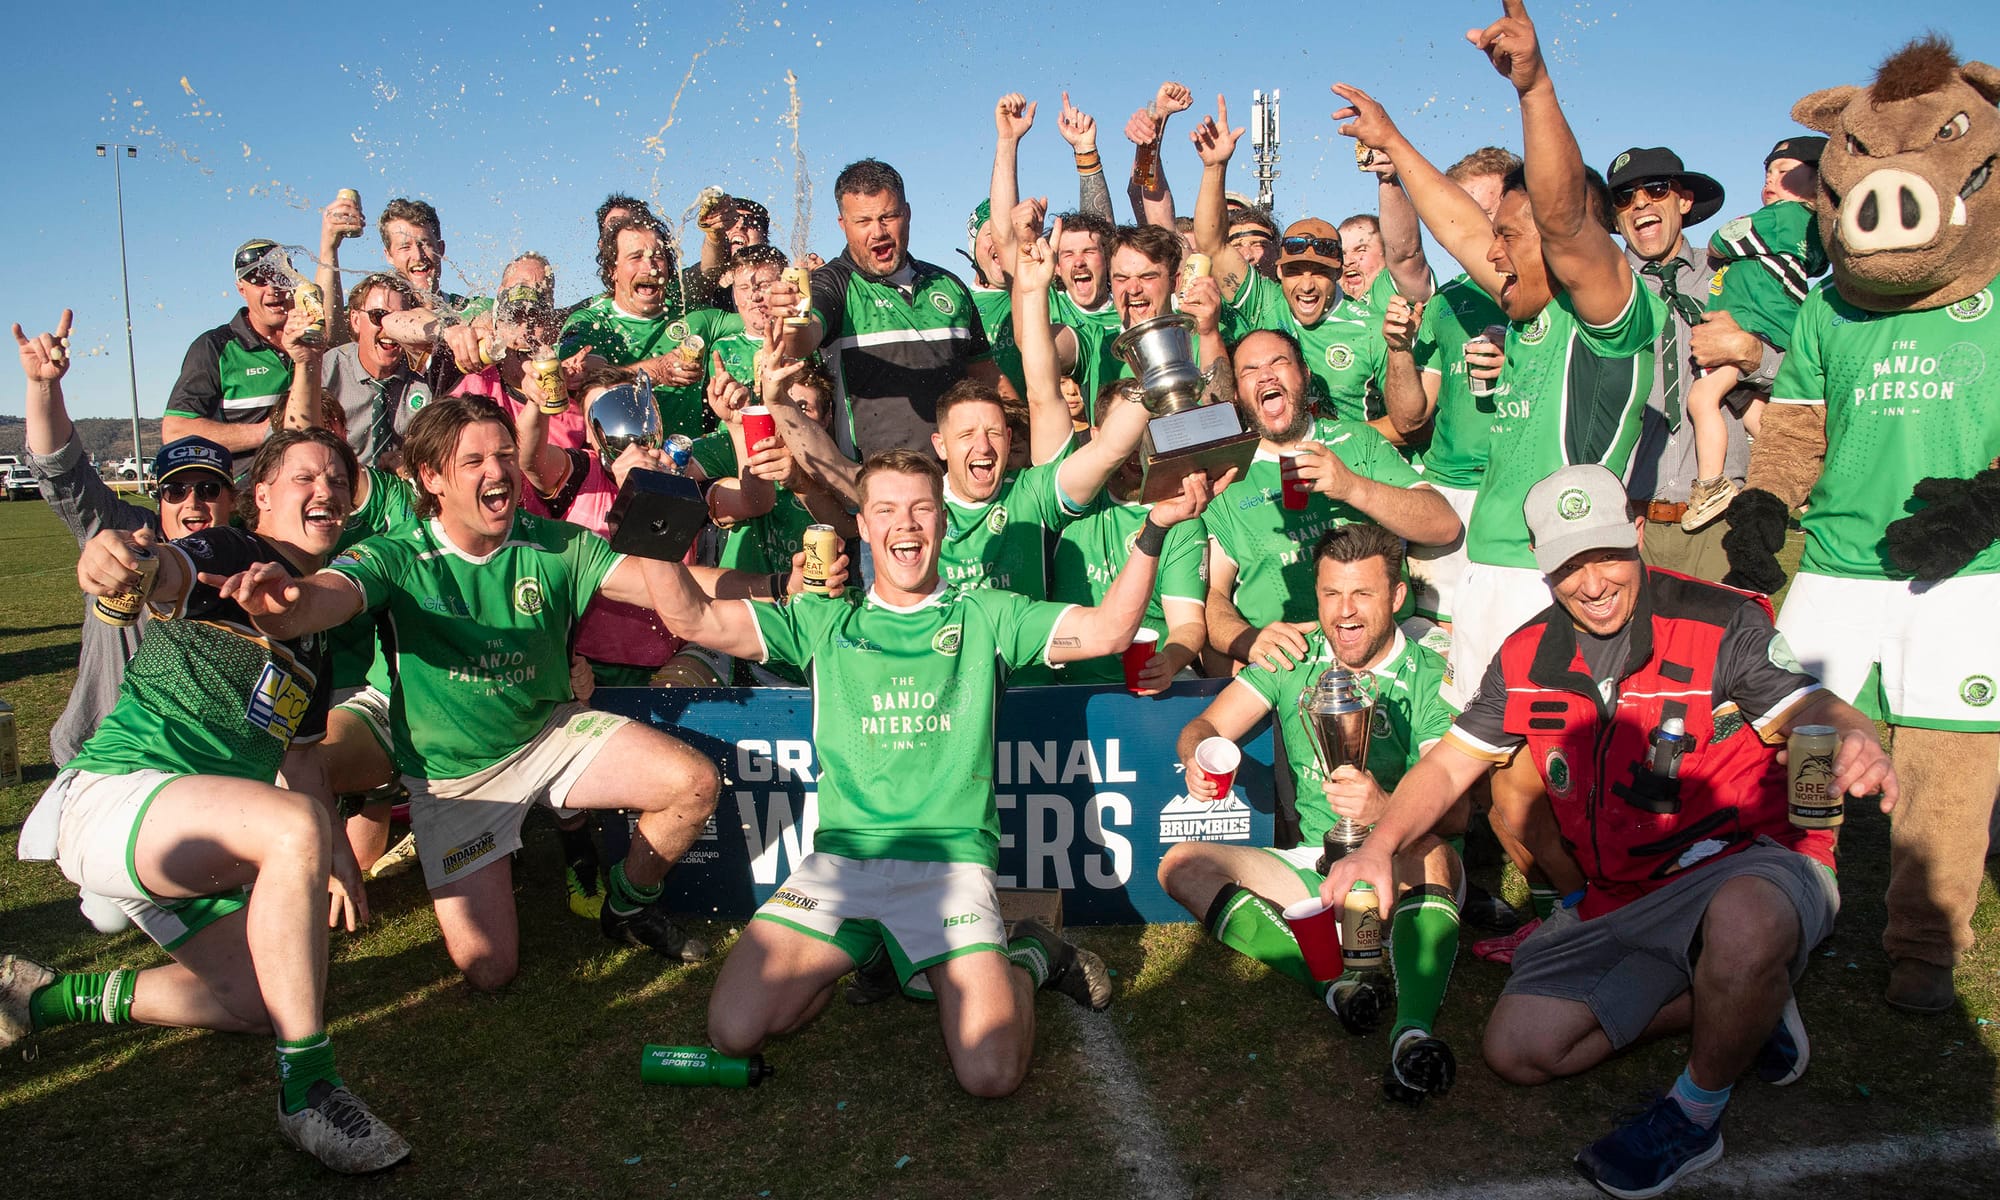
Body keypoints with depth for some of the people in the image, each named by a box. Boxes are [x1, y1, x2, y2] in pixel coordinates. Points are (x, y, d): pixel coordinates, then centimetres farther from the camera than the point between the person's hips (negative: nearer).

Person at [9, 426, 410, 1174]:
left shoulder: (313, 623, 17)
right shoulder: (225, 554, -5)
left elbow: (298, 751, 21)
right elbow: (166, 576, -30)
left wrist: (335, 852, 10)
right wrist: (117, 558, -54)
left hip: (196, 836, 9)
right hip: (113, 791, -9)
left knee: (266, 1001, -1)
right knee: (293, 828, -35)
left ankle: (45, 998, 17)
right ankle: (307, 1091, -29)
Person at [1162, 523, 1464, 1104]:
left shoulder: (1431, 679, -7)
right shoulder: (1292, 659, 4)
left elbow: (1454, 813, -18)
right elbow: (1206, 726, -4)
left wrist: (1386, 809, -40)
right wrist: (1197, 755, -30)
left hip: (1397, 877, -4)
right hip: (1310, 870, 4)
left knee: (1431, 855, -35)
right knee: (1182, 865, -15)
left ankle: (1415, 1028, -51)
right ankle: (1330, 979, -31)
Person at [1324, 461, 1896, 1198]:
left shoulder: (1722, 622, -10)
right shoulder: (1527, 659, 3)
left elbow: (1812, 710, -21)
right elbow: (1450, 765, 6)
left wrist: (1855, 742, -47)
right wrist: (1380, 848, -10)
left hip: (1748, 863, -5)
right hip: (1618, 902, 5)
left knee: (1743, 923, -42)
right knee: (1519, 1048, -8)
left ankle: (1695, 1114, -11)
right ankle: (1745, 1005, 8)